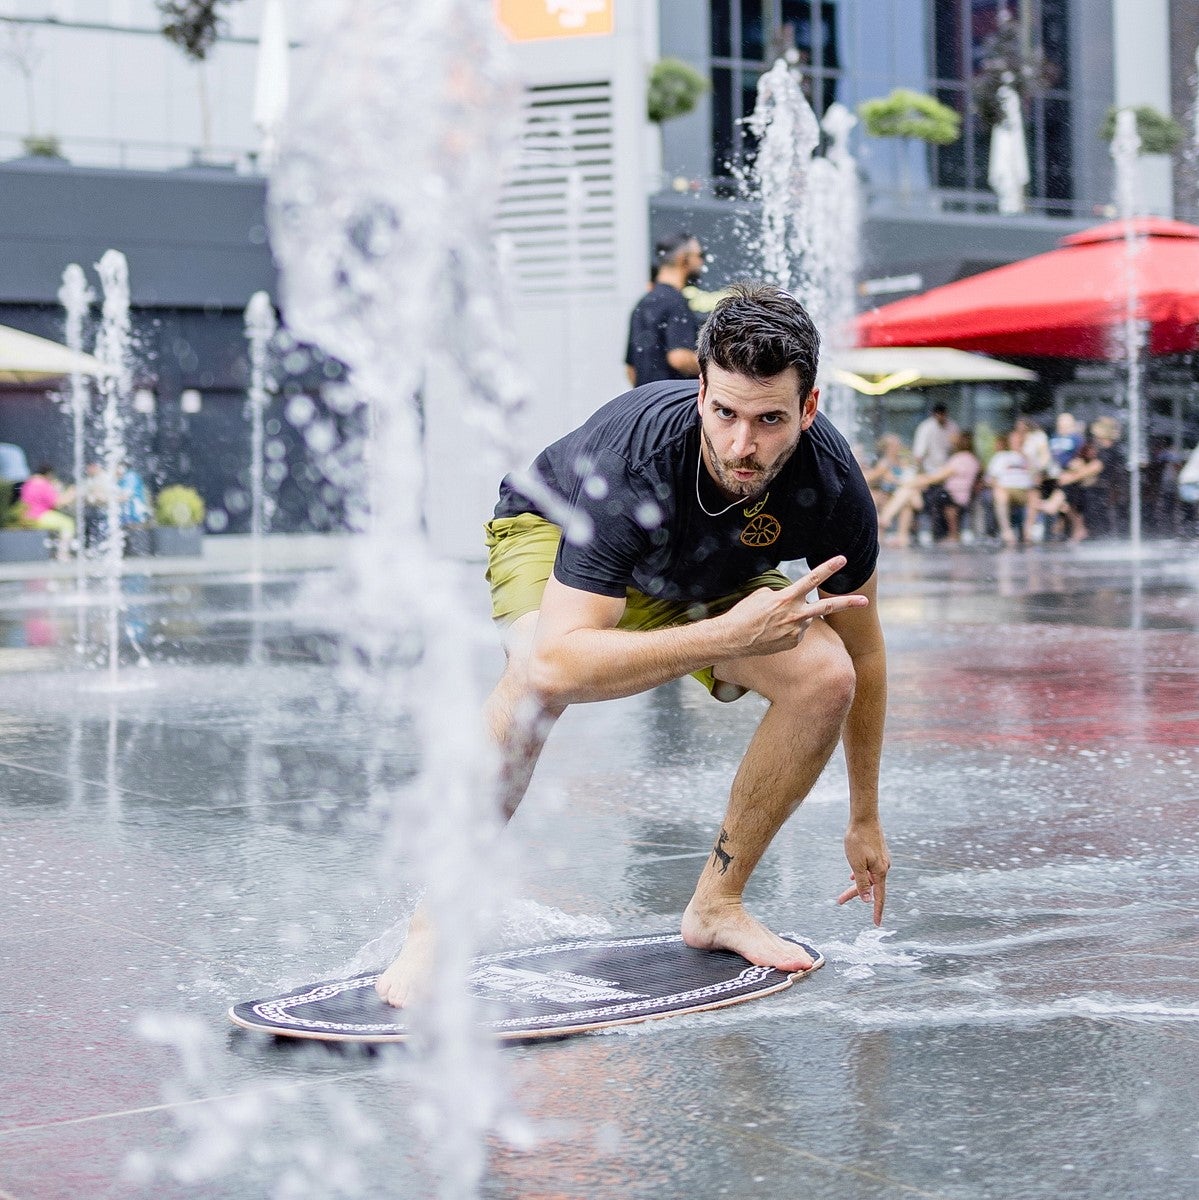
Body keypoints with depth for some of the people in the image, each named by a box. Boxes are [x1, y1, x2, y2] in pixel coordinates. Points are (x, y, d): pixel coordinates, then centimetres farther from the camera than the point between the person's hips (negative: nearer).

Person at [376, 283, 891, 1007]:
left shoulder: (831, 483, -28)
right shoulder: (634, 459, -42)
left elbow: (863, 655, -10)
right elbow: (556, 662, -50)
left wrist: (866, 821, -3)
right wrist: (728, 635, -55)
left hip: (705, 579, 4)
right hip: (553, 533, -4)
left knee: (825, 676, -21)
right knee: (539, 680, -38)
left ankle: (717, 905, -2)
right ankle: (436, 928, -26)